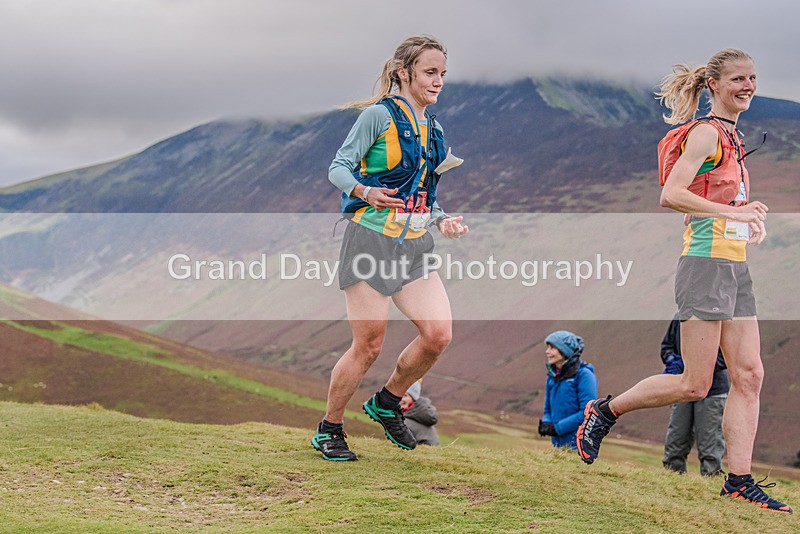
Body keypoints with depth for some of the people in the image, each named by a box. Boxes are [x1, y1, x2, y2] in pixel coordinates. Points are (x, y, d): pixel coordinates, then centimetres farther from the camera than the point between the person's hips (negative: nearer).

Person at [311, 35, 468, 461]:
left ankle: (387, 403, 17)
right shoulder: (380, 114, -6)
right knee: (368, 346, -5)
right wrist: (366, 192, -27)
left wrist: (442, 221, 5)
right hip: (372, 240, -7)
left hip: (415, 247, 7)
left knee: (439, 334, -8)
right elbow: (338, 168, -8)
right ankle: (328, 430, 14)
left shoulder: (433, 130, 16)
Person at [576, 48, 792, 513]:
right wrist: (735, 213, -18)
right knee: (695, 385, -6)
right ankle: (604, 412, 11)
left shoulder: (734, 137, 18)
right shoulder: (707, 132, -10)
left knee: (749, 376, 3)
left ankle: (739, 480, 7)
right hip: (706, 265, -9)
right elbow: (671, 195, -20)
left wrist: (753, 221, 10)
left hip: (736, 269, 9)